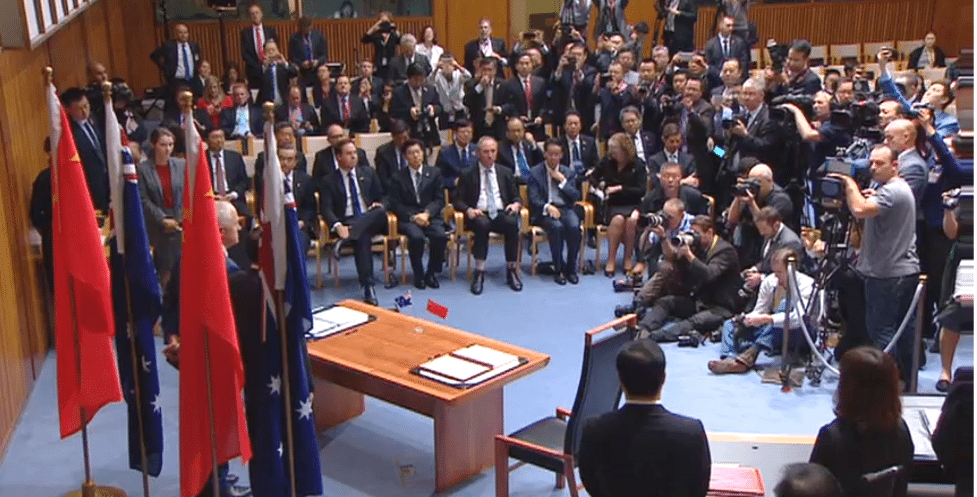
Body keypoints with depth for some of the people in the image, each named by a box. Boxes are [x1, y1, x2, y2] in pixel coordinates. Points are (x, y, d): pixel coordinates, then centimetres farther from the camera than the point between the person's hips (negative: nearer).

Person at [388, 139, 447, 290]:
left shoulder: (434, 173, 12)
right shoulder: (397, 177, 8)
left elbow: (439, 200, 7)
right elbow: (395, 204, 2)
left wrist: (427, 214, -12)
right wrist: (413, 217, -13)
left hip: (430, 216, 2)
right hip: (408, 218, -2)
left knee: (440, 236, -29)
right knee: (416, 237, -33)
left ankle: (431, 273, -7)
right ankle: (418, 275, -12)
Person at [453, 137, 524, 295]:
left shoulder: (505, 173, 20)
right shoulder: (468, 175, 11)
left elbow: (516, 196, 19)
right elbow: (458, 200, 6)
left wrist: (516, 204, -5)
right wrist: (468, 210, -15)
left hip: (501, 214, 2)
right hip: (479, 215, -2)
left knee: (512, 223, -33)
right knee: (482, 224, -38)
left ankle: (511, 270, -23)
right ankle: (479, 272, -32)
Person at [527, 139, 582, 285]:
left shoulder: (568, 172, 14)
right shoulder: (535, 172, 4)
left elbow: (575, 197, 6)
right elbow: (534, 199, -5)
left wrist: (562, 181, -5)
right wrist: (548, 207, -24)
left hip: (565, 209, 3)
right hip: (544, 210, -3)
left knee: (574, 226, -30)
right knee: (557, 227, -35)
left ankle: (571, 268, -14)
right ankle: (559, 269, -21)